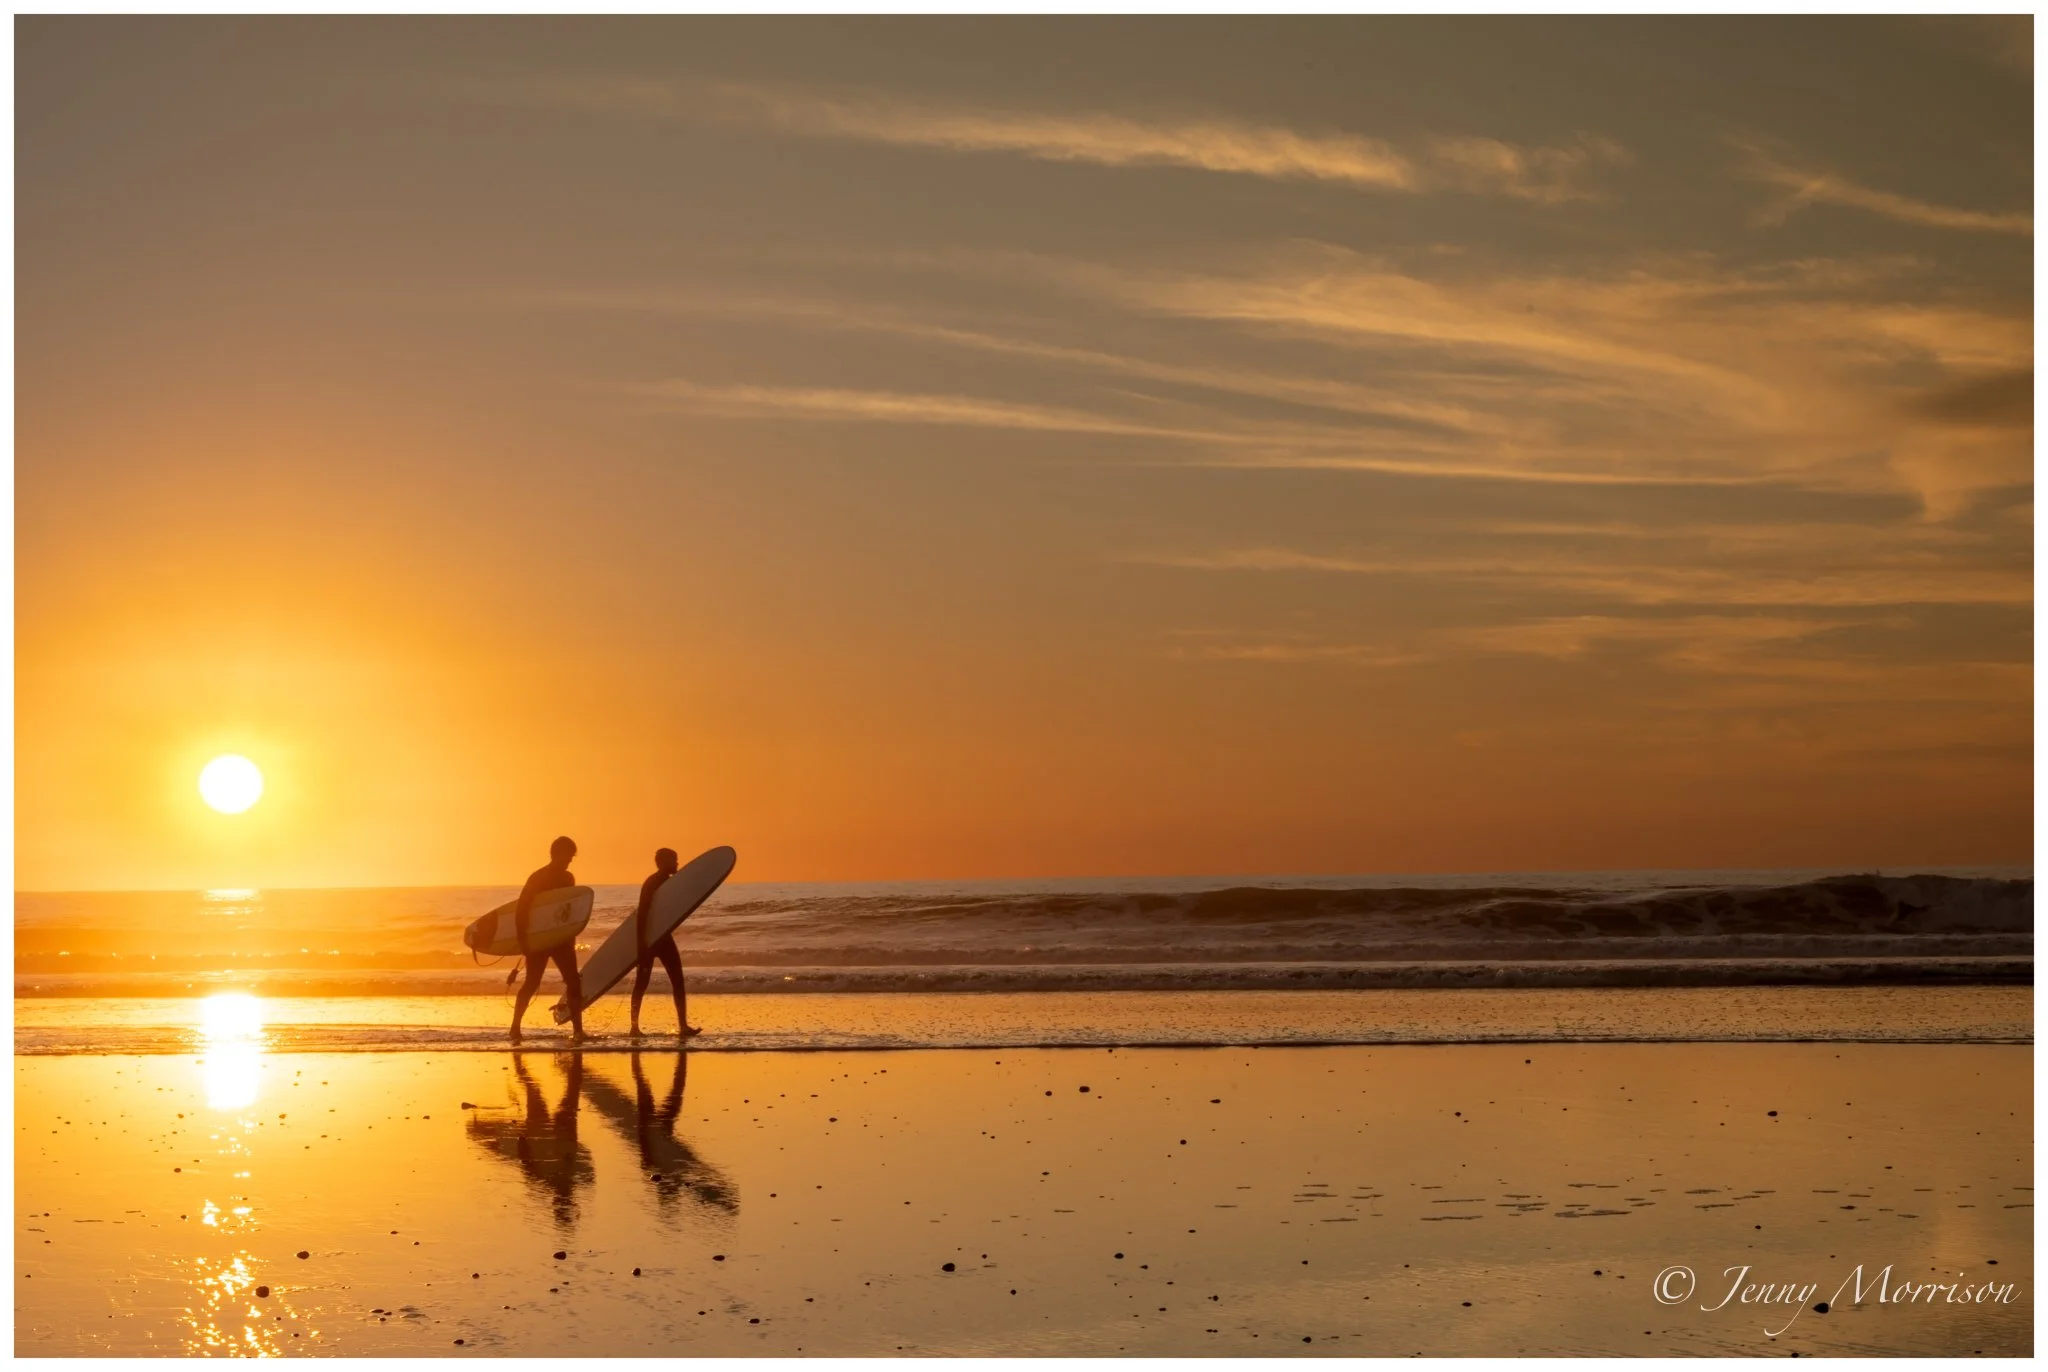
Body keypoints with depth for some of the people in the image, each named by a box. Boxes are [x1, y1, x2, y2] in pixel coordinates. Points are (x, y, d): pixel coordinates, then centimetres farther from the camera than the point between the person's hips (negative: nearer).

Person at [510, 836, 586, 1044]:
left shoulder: (567, 878, 9)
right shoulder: (537, 878, -10)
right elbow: (522, 907, -15)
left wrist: (571, 937, 15)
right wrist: (522, 936, -21)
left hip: (561, 937, 5)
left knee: (573, 982, -4)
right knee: (531, 983, -4)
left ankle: (578, 1029, -2)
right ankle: (515, 1028, 6)